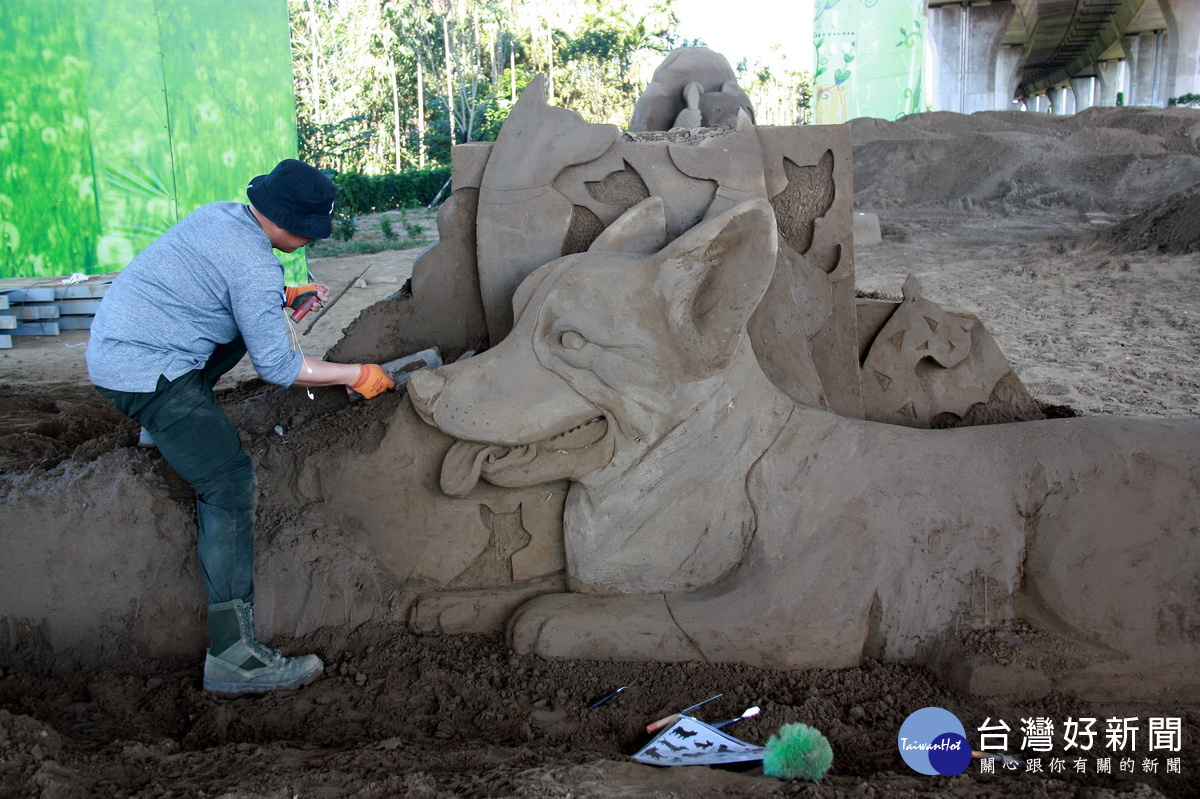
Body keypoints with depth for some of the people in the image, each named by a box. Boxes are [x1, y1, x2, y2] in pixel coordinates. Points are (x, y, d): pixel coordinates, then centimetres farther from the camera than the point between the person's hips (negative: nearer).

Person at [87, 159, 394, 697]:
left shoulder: (219, 214, 7)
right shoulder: (256, 268, -20)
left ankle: (168, 423, 26)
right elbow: (277, 367, -15)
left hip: (110, 343, 10)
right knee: (229, 483, -14)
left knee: (246, 322, 26)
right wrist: (356, 375, -6)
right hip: (144, 373, -10)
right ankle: (233, 656, -17)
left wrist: (284, 296, 20)